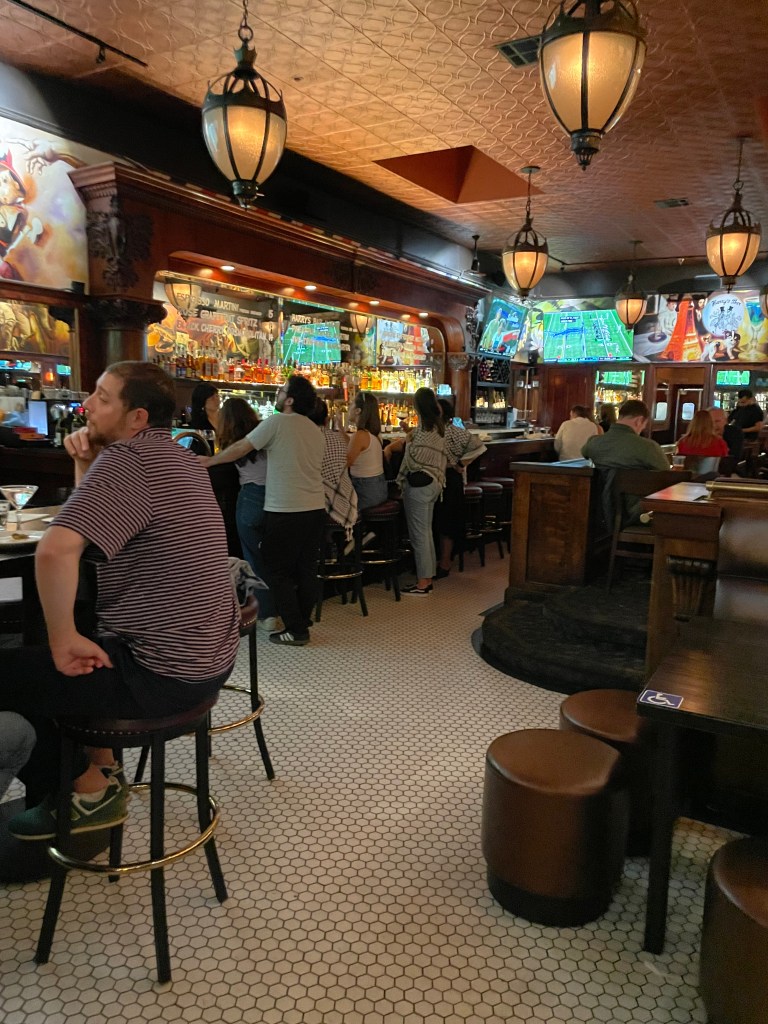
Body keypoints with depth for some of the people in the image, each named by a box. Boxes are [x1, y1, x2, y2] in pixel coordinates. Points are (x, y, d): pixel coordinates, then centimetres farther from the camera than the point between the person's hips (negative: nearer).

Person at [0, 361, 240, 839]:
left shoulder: (127, 458, -19)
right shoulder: (177, 457, 12)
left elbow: (56, 549, -33)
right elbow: (93, 526, 19)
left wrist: (63, 640, -21)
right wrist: (85, 464, 3)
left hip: (163, 672, -10)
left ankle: (90, 790, 17)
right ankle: (101, 772, 30)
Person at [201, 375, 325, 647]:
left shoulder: (276, 423, -9)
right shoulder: (315, 431, 13)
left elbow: (240, 448, -6)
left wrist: (209, 461, 7)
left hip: (285, 512, -7)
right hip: (316, 509, 7)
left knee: (278, 571, 4)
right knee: (306, 570, 13)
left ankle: (295, 630, 5)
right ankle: (302, 623, 21)